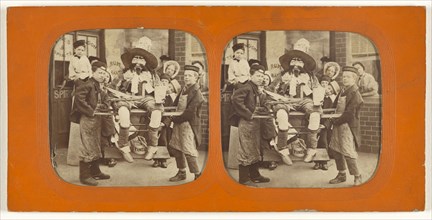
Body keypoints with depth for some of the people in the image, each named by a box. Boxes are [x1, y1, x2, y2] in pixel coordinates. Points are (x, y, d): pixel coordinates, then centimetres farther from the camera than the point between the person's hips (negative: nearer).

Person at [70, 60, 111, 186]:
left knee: (96, 147, 17)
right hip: (87, 119, -9)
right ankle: (84, 176, -3)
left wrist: (101, 107, -7)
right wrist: (91, 111, -20)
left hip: (97, 119, 9)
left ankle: (95, 172, 29)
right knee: (88, 147, -8)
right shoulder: (87, 84, -11)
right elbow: (79, 98, -23)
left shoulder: (101, 87, 16)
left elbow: (106, 102, 15)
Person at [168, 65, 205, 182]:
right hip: (179, 123, 9)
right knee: (176, 147, 13)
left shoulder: (196, 93, -17)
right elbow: (176, 104, 17)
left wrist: (174, 119, -14)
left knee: (188, 151, -7)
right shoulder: (184, 89, 9)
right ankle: (182, 173, 28)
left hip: (189, 125, -9)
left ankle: (198, 175, 6)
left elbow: (189, 113, -21)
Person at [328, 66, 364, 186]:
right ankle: (342, 175, 25)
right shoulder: (343, 90, 13)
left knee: (348, 152, -8)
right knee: (334, 149, 12)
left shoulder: (354, 93, -15)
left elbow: (350, 113, -20)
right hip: (339, 124, 9)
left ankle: (357, 177, 6)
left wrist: (337, 121, -13)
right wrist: (335, 119, 5)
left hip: (348, 125, -9)